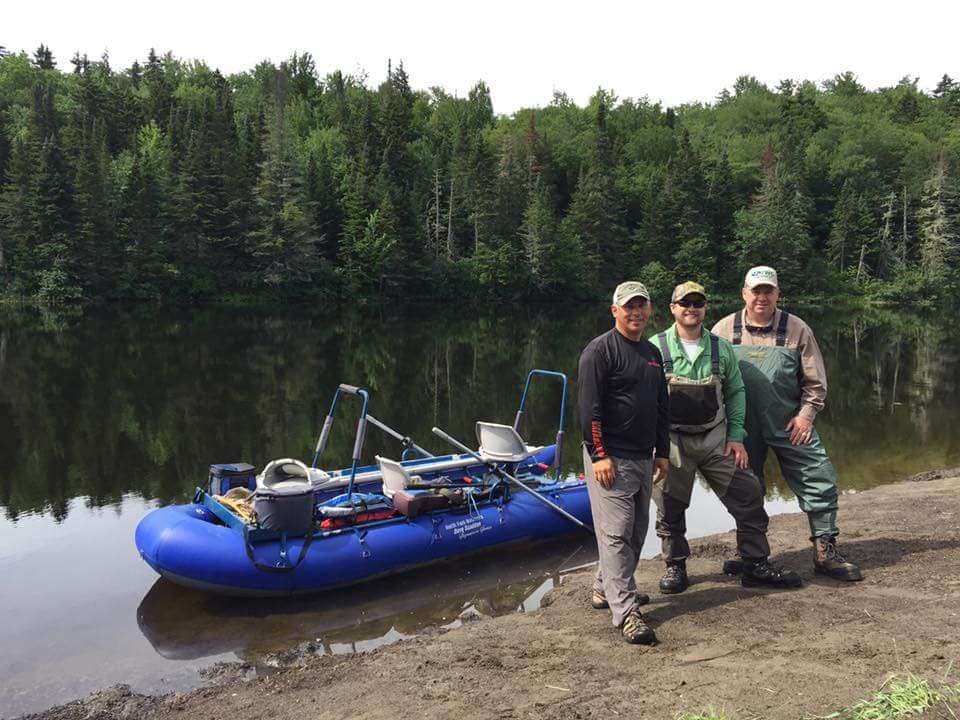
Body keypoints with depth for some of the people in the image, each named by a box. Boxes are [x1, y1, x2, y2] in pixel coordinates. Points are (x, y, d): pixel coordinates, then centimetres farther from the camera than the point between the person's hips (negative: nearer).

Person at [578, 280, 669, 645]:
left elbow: (662, 406, 22)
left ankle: (605, 588, 29)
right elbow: (589, 407, -15)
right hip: (610, 457, -8)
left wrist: (662, 452, 18)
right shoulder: (600, 350, -9)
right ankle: (625, 610, -8)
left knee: (636, 530, 14)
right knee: (616, 532, -9)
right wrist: (598, 455, -19)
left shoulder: (652, 353, 16)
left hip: (643, 458, 9)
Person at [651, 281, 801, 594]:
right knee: (670, 509, 7)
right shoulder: (655, 348, -6)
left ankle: (756, 565, 18)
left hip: (716, 438, 3)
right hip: (672, 441, -2)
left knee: (749, 496, 2)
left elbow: (735, 393, 10)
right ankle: (675, 567, 26)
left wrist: (736, 436, 2)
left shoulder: (721, 348, 3)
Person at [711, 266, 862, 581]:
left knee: (819, 479, -3)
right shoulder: (724, 330, 0)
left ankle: (825, 552, 12)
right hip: (743, 427, 1)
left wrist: (806, 414, -8)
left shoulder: (797, 330, -2)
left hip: (789, 424, 0)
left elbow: (815, 381, 2)